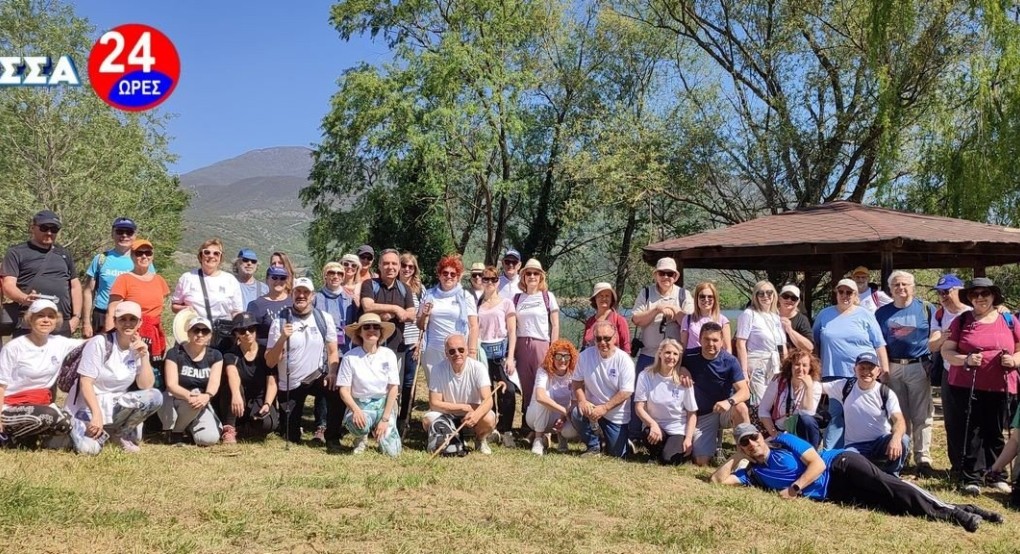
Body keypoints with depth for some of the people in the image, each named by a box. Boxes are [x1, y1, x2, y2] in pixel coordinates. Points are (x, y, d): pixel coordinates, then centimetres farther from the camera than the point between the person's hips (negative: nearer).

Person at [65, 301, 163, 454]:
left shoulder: (138, 348, 0)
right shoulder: (99, 343, -14)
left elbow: (146, 386, -7)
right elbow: (85, 382, -18)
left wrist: (144, 356, -18)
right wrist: (97, 414, -27)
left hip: (115, 404, 4)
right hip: (87, 404, -4)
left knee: (155, 397, -23)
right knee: (88, 448, -30)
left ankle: (119, 432, -1)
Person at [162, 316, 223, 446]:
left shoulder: (215, 356, 0)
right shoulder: (175, 353, -10)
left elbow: (214, 382, -14)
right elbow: (171, 384, -19)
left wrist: (206, 396, -38)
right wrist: (189, 395, -41)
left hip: (202, 405, 2)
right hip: (174, 402, -2)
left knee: (209, 439, -23)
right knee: (193, 401, -37)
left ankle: (190, 427, 12)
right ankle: (175, 430, -7)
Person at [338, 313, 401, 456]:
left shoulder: (389, 355, -5)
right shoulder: (350, 357, -9)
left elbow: (393, 388, -3)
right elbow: (344, 390, -6)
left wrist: (385, 419, -9)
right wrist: (356, 410, -24)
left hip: (384, 404, 2)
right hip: (360, 404, -2)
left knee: (392, 451, -11)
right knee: (358, 424, -37)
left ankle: (378, 432, 24)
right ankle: (361, 439, 3)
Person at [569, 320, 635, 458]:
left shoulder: (624, 360, -15)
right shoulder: (585, 355, -6)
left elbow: (626, 393, -17)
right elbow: (577, 381, 0)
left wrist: (604, 408, -24)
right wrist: (582, 401, -18)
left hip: (616, 414, -2)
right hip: (592, 407, 2)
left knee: (617, 455, -3)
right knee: (576, 414, -29)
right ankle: (593, 447, -3)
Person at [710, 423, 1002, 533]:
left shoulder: (783, 441, -4)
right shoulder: (753, 473, 7)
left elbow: (817, 463, -10)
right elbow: (717, 480, 3)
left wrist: (794, 489, -18)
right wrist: (737, 456, 3)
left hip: (841, 466, -3)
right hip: (832, 494, 3)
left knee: (888, 488, -22)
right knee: (887, 505, -9)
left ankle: (952, 510, -19)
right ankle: (954, 514, -11)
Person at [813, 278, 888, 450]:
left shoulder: (865, 315, 4)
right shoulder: (824, 315, 9)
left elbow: (879, 345, 4)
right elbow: (814, 342, 15)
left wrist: (885, 368, -1)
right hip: (834, 375, 1)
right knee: (836, 415, 0)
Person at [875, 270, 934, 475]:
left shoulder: (925, 308, 4)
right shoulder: (882, 313, 10)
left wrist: (933, 364, -6)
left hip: (919, 367, -2)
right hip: (893, 368, 2)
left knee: (922, 416, -1)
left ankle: (923, 458, 4)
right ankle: (900, 455, 18)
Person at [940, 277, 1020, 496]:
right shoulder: (962, 321, 5)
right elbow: (946, 351, 1)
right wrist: (965, 359, -17)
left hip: (999, 387, 2)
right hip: (966, 387, -1)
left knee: (995, 432, 9)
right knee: (969, 432, -2)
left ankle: (996, 475, 23)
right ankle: (969, 478, 4)